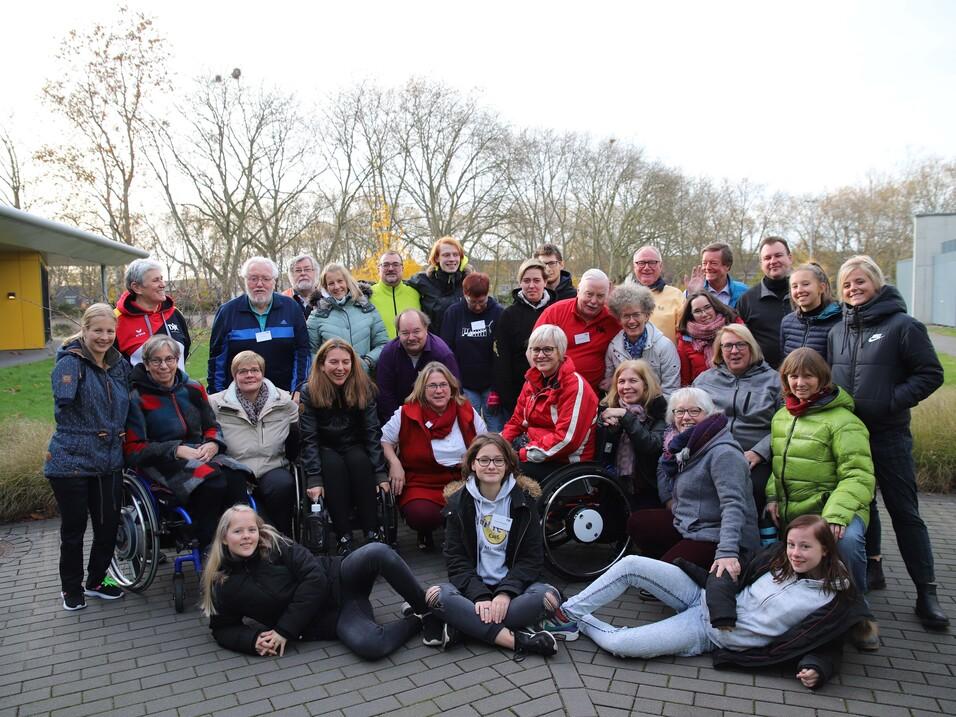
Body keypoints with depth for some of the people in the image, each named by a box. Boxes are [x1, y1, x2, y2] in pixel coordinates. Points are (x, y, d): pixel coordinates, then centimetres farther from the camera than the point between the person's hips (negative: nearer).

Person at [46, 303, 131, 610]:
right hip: (71, 461, -5)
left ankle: (96, 581, 33)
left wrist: (124, 445, 14)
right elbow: (64, 399, -30)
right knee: (74, 528, 8)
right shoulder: (70, 362, -12)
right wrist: (75, 360, -31)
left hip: (110, 461, 5)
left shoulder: (120, 365, 7)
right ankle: (71, 588, 29)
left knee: (109, 526, 11)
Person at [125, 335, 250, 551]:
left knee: (236, 477, -29)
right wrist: (177, 450, -15)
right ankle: (207, 547, -22)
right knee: (213, 483, -34)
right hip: (162, 463, -4)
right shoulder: (137, 398, 0)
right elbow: (133, 450, -4)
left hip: (201, 454, 4)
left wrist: (213, 444, -5)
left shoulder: (193, 389, 14)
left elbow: (212, 427, 19)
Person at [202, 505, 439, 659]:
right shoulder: (221, 585, -2)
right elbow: (224, 629, 10)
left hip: (339, 581, 1)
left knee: (377, 552, -32)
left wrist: (284, 631, -15)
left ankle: (426, 608, -14)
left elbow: (315, 577, -13)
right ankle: (419, 621, -7)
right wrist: (254, 640, -13)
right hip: (326, 619, 0)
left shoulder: (275, 544, -6)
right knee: (369, 646, -34)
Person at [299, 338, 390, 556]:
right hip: (325, 449, -1)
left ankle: (372, 534, -29)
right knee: (333, 465, -33)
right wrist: (314, 478, -26)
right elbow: (309, 438, -15)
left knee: (359, 461, -31)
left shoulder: (363, 387, -8)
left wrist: (380, 472, -21)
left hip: (354, 447, 1)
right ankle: (343, 537, -32)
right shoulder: (309, 391, -12)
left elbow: (372, 431, -12)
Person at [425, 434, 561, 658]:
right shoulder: (458, 501, 0)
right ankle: (517, 639, -31)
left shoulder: (523, 499, 0)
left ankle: (467, 626, -25)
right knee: (436, 596, -30)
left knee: (549, 596, -29)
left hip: (513, 585, 0)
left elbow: (531, 557, -3)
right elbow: (456, 559, -5)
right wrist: (480, 597, -21)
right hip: (472, 587, 0)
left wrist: (506, 593, -19)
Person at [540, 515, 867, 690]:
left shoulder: (835, 600, -8)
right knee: (631, 564, -16)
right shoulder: (777, 558, 3)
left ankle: (579, 623, 9)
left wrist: (816, 669, -24)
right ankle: (567, 611, -2)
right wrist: (723, 609, -8)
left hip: (709, 636, -4)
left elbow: (828, 645, -2)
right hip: (708, 600, 5)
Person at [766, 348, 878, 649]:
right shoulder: (781, 417, 11)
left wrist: (837, 513, -30)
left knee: (847, 539, -35)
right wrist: (773, 495, 1)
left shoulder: (841, 420, -10)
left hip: (831, 508, -6)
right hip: (790, 512, 6)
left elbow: (858, 475, -17)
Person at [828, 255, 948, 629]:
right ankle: (871, 567, 30)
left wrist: (893, 401, -16)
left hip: (888, 434, -5)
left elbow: (931, 374, -8)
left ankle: (926, 592, 9)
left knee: (904, 511, 0)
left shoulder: (902, 325, -7)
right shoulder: (837, 331, 9)